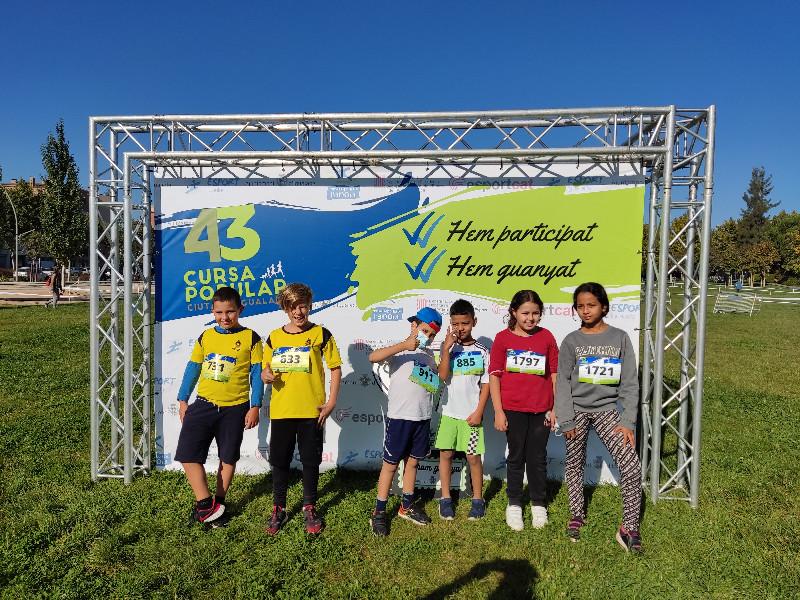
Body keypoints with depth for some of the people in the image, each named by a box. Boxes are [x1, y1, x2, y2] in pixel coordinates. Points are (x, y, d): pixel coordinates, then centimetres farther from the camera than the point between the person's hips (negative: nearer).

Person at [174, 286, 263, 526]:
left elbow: (256, 374, -3)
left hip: (235, 407, -2)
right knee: (187, 454, -4)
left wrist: (255, 407, -7)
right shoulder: (206, 337, 5)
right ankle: (205, 503, 8)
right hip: (204, 404, 3)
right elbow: (192, 368, 12)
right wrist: (183, 400, 10)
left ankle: (218, 502, 29)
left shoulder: (250, 338, -5)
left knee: (228, 458, 10)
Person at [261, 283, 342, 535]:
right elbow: (265, 371, 14)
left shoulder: (321, 333, -2)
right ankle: (278, 509, 28)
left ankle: (309, 508, 28)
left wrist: (331, 402, -6)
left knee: (311, 461, 9)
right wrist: (266, 375, -11)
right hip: (280, 410, 2)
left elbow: (335, 368, 1)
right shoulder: (274, 337, 6)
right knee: (279, 460, 11)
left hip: (312, 411, -2)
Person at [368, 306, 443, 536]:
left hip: (422, 417, 6)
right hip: (399, 416, -6)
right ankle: (379, 512, 14)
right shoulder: (399, 349, -8)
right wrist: (404, 345, -31)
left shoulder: (428, 354, 14)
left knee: (412, 461, 16)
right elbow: (373, 357, -26)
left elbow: (441, 376, 7)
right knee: (390, 463, 2)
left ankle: (407, 506, 32)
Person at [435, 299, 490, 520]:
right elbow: (443, 376, -12)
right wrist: (447, 348, -19)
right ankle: (445, 498, 20)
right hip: (449, 411, 2)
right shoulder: (447, 348, 1)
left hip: (471, 414, -1)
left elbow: (486, 383, 0)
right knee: (445, 454, 6)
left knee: (473, 457, 3)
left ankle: (478, 498, 21)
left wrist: (479, 412, -6)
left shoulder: (482, 351, -1)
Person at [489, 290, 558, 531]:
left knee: (538, 458, 12)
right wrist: (498, 411, -7)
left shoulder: (546, 337, 2)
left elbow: (555, 374, 6)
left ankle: (539, 505, 29)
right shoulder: (503, 338, -3)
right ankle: (514, 504, 26)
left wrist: (555, 409, 3)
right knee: (516, 457, 11)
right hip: (513, 409, -1)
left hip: (541, 410, 1)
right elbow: (494, 376, -4)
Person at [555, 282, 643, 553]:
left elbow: (630, 383, 0)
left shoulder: (620, 338, 1)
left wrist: (628, 421, -6)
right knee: (574, 464, 11)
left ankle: (629, 528, 5)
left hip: (606, 409, 0)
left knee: (632, 467, -9)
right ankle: (576, 515, 31)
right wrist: (566, 419, -8)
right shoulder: (571, 341, 0)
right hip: (577, 410, 0)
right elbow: (563, 382, -1)